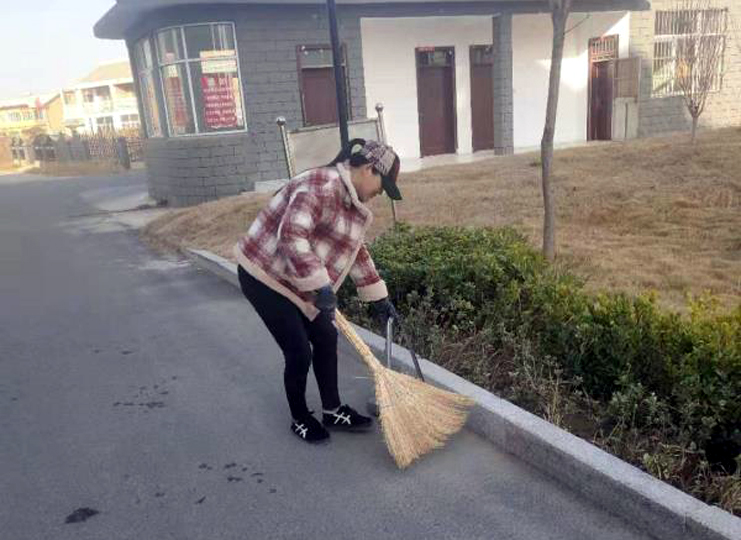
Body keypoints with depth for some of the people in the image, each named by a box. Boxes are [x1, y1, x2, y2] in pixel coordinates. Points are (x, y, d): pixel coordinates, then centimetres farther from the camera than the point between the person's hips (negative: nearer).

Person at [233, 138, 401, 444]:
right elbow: (292, 236, -33)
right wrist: (320, 286, -32)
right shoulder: (322, 186, -24)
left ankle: (332, 412, 27)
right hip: (264, 275, -9)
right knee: (299, 352, -4)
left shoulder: (354, 203, 8)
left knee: (326, 338, 11)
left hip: (297, 282, 10)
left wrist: (379, 298, 18)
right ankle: (300, 420, 19)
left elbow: (356, 251, 17)